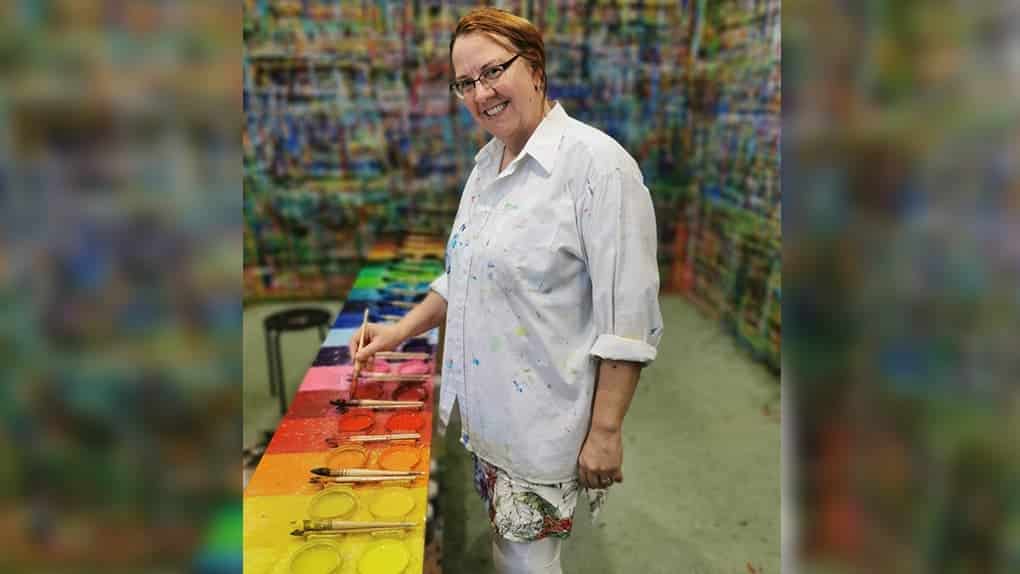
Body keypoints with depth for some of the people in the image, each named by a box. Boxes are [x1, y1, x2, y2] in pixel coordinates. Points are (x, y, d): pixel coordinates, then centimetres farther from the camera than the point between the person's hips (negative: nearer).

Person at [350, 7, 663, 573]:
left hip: (545, 421, -7)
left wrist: (606, 431, -18)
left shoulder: (597, 162, -18)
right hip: (486, 410, 7)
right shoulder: (487, 162, 7)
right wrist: (400, 331, 9)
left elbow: (628, 317, -19)